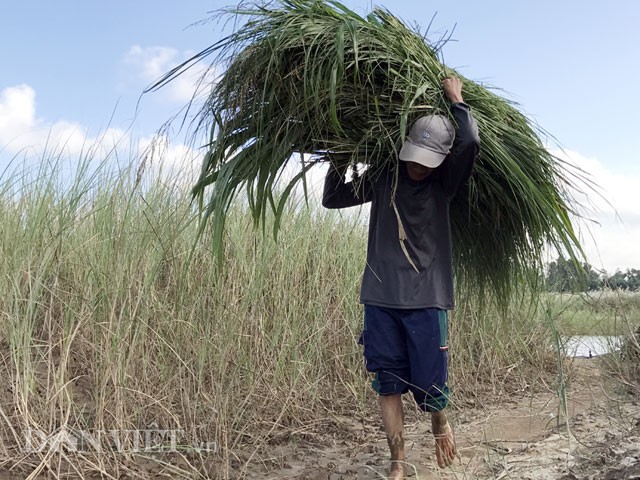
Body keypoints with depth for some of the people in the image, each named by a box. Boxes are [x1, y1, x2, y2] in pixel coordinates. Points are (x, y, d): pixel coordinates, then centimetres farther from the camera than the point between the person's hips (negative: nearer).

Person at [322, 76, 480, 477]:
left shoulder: (444, 184, 0)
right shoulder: (383, 179, 7)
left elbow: (471, 142, -17)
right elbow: (332, 199, 14)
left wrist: (456, 99, -3)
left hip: (426, 299, -2)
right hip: (380, 298, 2)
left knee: (429, 386, 1)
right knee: (388, 385, 6)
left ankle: (441, 423, 36)